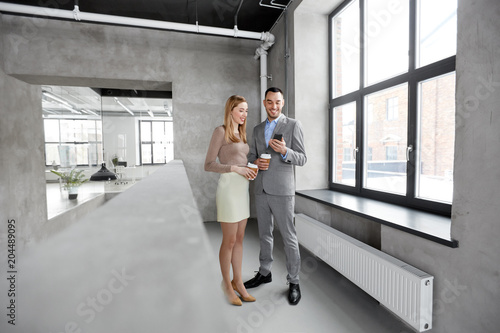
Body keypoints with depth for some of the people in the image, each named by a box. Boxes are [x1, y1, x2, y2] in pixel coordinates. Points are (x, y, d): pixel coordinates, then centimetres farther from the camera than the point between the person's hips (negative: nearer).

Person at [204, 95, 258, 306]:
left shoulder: (241, 133, 15)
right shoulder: (220, 131, -7)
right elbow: (208, 165, -11)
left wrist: (251, 169, 1)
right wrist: (235, 168, -20)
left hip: (243, 188, 8)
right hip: (228, 187, -7)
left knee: (239, 238, 13)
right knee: (229, 240, 4)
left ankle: (238, 282, 27)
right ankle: (227, 285, 23)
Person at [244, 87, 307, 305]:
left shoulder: (293, 125, -3)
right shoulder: (258, 129, 13)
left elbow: (301, 159, -6)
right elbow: (251, 156, 15)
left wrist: (284, 151, -26)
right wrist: (256, 162, -10)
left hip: (282, 190, -5)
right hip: (261, 189, 6)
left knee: (289, 237, 4)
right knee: (264, 234, 16)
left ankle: (293, 282, 22)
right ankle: (264, 273, 35)